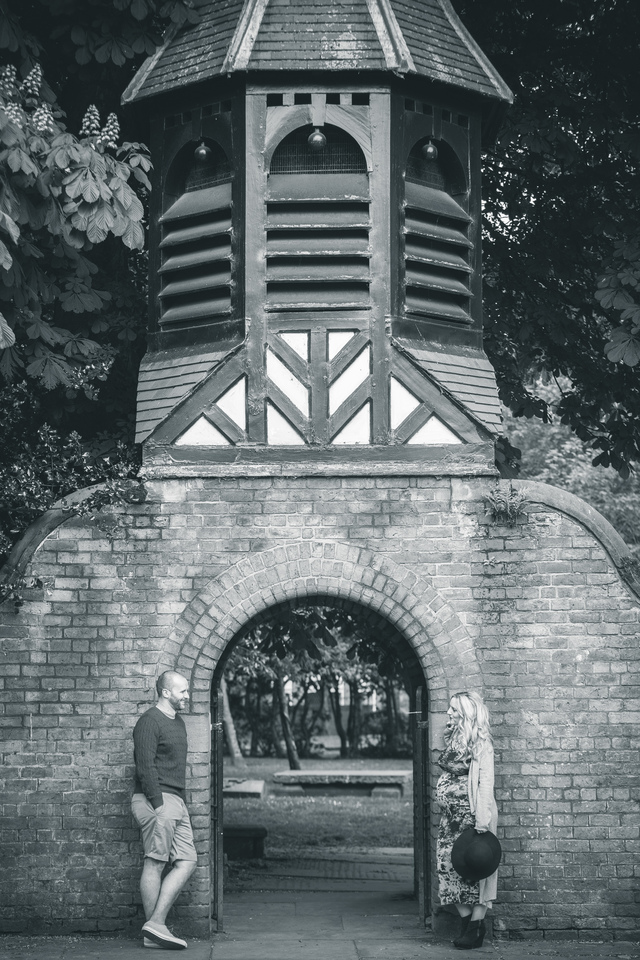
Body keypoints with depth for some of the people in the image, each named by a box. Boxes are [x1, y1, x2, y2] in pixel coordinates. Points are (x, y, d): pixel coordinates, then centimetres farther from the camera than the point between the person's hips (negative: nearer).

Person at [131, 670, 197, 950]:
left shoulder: (178, 722, 20)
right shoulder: (149, 722, -9)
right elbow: (145, 767, -16)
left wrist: (180, 804, 16)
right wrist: (158, 805, -21)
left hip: (176, 802, 9)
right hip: (156, 801, -9)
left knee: (187, 862, 3)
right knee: (155, 863, -7)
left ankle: (156, 923, 1)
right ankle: (154, 930, -6)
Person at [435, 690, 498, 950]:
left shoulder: (480, 743, -10)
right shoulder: (453, 738, 13)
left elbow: (485, 781, -15)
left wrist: (482, 820, -20)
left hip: (472, 814, -8)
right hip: (451, 816, 8)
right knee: (451, 867, 4)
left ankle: (475, 927, -1)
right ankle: (467, 923, 10)